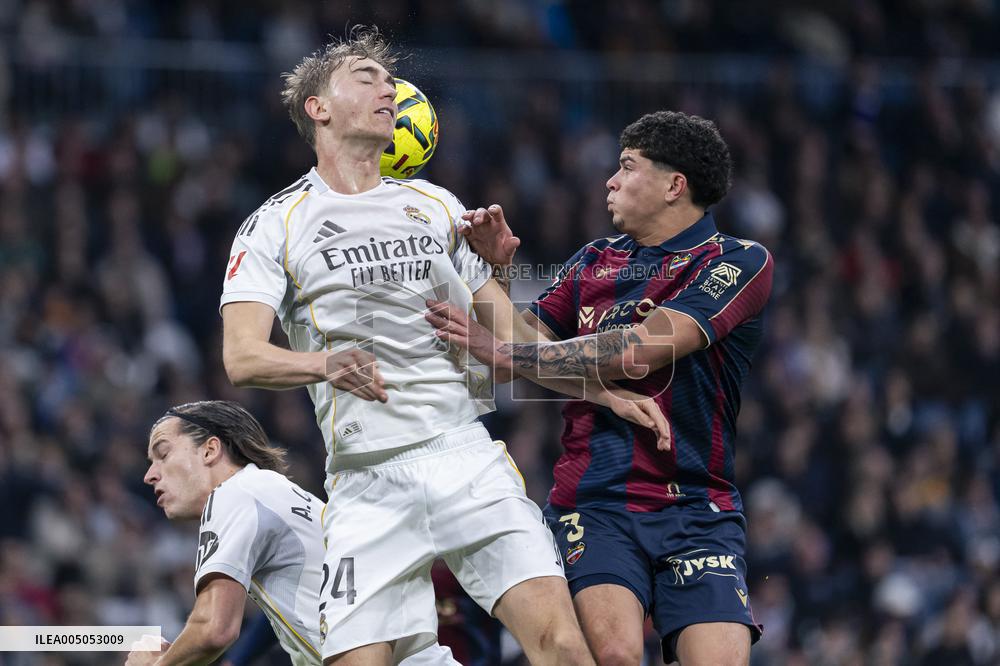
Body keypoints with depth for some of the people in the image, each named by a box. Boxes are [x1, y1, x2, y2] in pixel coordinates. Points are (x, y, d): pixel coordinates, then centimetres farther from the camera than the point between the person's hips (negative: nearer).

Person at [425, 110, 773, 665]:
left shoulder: (740, 262, -1)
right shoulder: (595, 261, 18)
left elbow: (636, 352, -13)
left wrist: (503, 351, -13)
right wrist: (496, 269, 1)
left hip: (697, 511, -2)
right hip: (592, 504, 2)